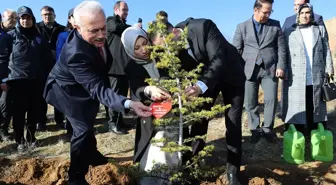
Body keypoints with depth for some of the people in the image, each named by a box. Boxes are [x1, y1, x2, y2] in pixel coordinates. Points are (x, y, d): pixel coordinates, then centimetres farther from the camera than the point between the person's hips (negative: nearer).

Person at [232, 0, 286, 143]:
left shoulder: (275, 25, 8)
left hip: (270, 69, 1)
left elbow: (281, 48, 6)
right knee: (250, 103, 4)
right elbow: (236, 50, 3)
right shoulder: (242, 27, 6)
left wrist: (280, 66, -4)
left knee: (271, 100, 0)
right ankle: (255, 130, 18)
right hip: (249, 70, 0)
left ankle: (267, 129, 16)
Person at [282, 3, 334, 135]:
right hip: (296, 79, -2)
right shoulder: (289, 32, 7)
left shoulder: (320, 30, 14)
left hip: (316, 78, 2)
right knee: (296, 108, 0)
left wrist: (329, 69, 5)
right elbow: (284, 55, 3)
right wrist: (284, 73, -4)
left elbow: (326, 51, 12)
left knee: (315, 107, 8)